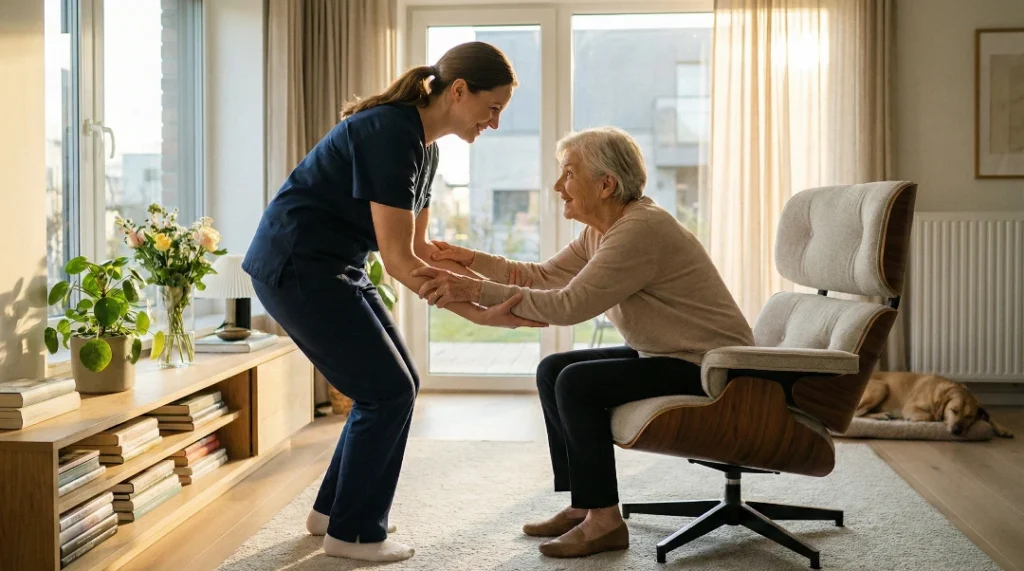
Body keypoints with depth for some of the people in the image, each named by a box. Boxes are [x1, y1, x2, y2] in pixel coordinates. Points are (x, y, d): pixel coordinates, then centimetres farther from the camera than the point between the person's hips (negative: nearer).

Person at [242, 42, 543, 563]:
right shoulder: (391, 134, -23)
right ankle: (352, 533, 10)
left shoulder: (423, 144, 6)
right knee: (386, 391, -5)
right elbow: (399, 261, -24)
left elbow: (419, 247, 12)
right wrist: (481, 316, -22)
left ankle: (333, 509, 25)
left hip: (331, 268, 9)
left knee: (396, 385, 11)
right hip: (296, 267, -9)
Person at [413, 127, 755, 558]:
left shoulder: (641, 229, -25)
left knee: (577, 382, -20)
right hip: (666, 355, 10)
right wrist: (473, 260, -4)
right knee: (552, 371, 6)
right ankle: (582, 505, 13)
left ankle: (604, 521, -9)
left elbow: (567, 305, -29)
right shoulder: (601, 229, 5)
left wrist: (476, 291, -28)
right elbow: (543, 276, 7)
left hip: (710, 365, -10)